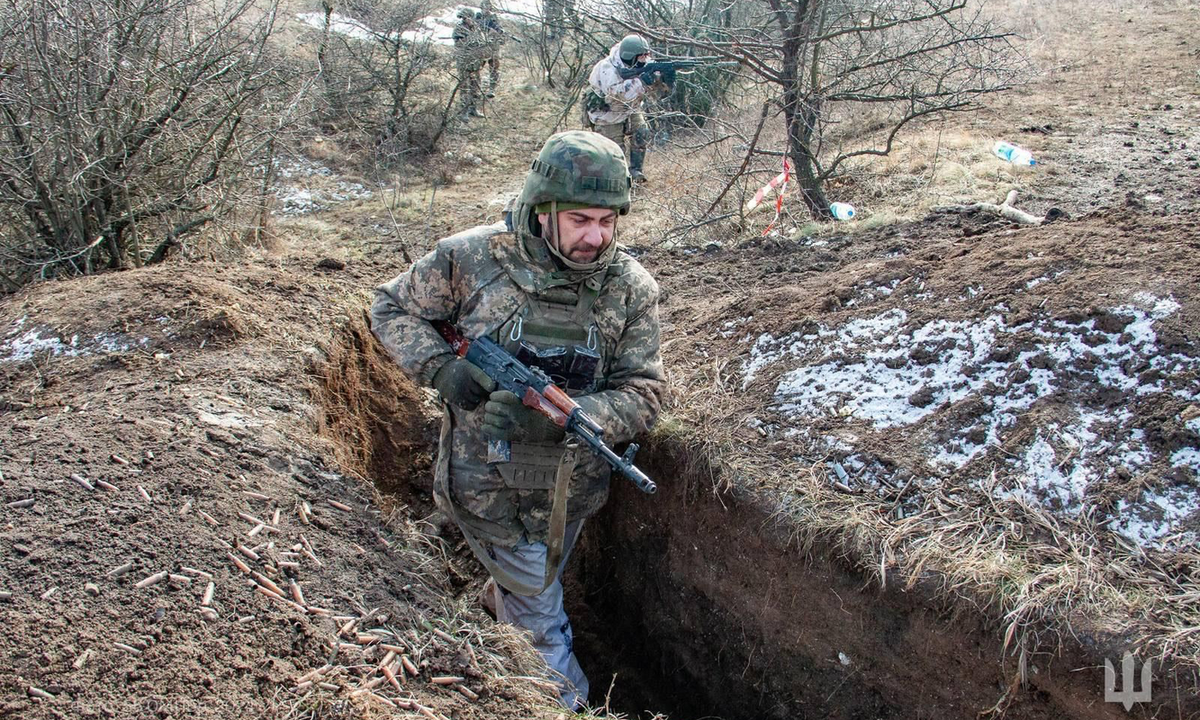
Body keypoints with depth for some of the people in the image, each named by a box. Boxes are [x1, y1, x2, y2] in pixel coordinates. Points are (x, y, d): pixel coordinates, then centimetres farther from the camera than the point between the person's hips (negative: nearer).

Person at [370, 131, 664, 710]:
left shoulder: (632, 288, -12)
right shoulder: (471, 258, -16)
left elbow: (641, 396, -13)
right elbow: (390, 308, -2)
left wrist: (554, 416, -31)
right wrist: (440, 367, -21)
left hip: (568, 487, 3)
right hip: (485, 483, -3)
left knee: (534, 588, 29)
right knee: (538, 604, 13)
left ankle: (500, 600, 63)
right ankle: (566, 699, 39)